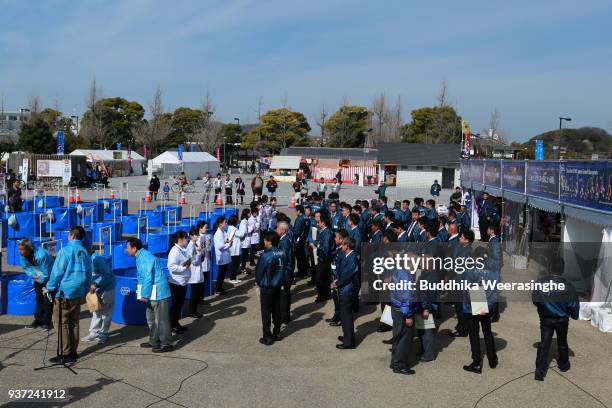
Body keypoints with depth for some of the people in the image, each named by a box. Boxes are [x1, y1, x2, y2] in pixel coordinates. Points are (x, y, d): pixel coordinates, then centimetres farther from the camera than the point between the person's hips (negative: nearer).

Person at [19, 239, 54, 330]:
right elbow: (25, 267, 0)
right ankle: (38, 320, 19)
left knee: (47, 300, -3)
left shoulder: (41, 255, -38)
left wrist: (40, 280, -14)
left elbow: (46, 273, -28)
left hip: (48, 277, -6)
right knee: (39, 298, 11)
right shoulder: (22, 255, -17)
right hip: (38, 277, 6)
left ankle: (46, 322, 6)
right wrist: (34, 276, -14)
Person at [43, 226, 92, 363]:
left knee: (61, 323, 0)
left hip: (64, 293, -6)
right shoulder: (85, 253, 7)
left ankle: (64, 354, -1)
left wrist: (49, 288, -2)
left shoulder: (66, 250, -11)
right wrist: (84, 291, 22)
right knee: (74, 323, 12)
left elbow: (57, 272, -12)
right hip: (78, 294, 6)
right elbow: (88, 275, 12)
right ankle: (72, 352, 16)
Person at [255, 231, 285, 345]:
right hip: (278, 286, 6)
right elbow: (283, 269, 5)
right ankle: (277, 334, 26)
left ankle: (267, 338, 9)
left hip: (266, 288, -6)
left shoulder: (266, 255, -21)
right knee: (276, 311, 16)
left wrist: (259, 282, 6)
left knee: (266, 313, 4)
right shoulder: (281, 254, -3)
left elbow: (258, 272, -13)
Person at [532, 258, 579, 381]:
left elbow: (534, 300, -4)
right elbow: (574, 304, -9)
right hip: (562, 319, 0)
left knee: (544, 344, 5)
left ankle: (540, 370, -4)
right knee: (562, 343, 21)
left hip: (545, 319, 0)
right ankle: (563, 365, 40)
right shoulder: (568, 285, -17)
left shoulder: (540, 282, -15)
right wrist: (574, 315, 12)